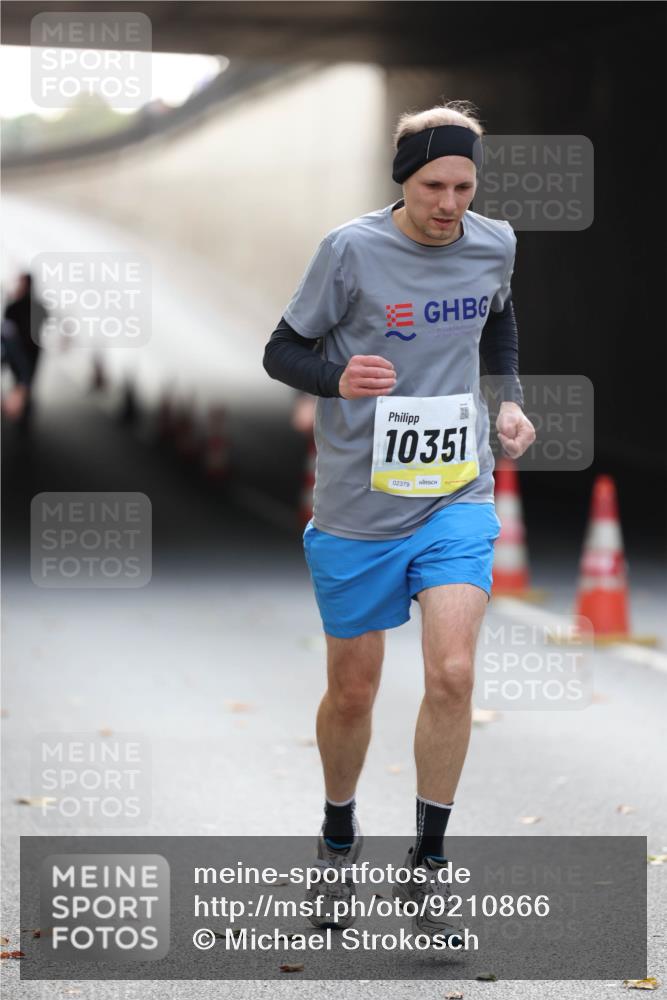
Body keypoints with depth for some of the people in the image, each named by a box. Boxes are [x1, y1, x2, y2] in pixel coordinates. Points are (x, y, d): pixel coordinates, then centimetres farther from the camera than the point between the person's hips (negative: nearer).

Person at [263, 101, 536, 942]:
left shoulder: (495, 245, 0)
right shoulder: (350, 250, -13)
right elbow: (282, 350, -5)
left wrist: (510, 400, 8)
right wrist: (337, 379, -25)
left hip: (456, 495, 2)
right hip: (358, 506, -2)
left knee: (452, 674, -14)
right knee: (353, 690, 9)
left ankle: (426, 866, 2)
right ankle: (338, 845, 36)